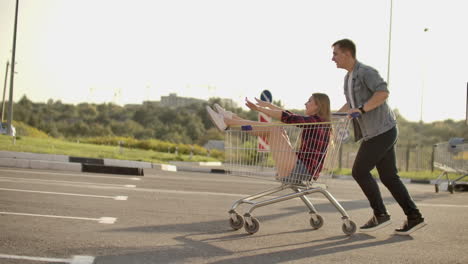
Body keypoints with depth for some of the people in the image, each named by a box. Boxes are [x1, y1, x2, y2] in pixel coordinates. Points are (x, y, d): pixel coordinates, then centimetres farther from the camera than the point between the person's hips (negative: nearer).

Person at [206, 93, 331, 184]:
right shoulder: (318, 123, 19)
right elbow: (289, 115, 30)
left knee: (274, 129, -12)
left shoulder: (316, 121, -9)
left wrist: (259, 108, -14)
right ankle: (230, 118, 10)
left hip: (299, 172, -9)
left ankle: (226, 121, -7)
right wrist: (268, 104, 36)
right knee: (278, 130, 13)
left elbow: (287, 117, -17)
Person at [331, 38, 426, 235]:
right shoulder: (348, 78, 17)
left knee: (360, 171, -7)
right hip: (376, 132, 9)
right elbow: (351, 104, 28)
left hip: (382, 131, -9)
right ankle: (414, 217, 9)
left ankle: (380, 215, 1)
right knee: (388, 176, 7)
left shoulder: (366, 72, -12)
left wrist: (361, 109, -27)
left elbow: (383, 92, -26)